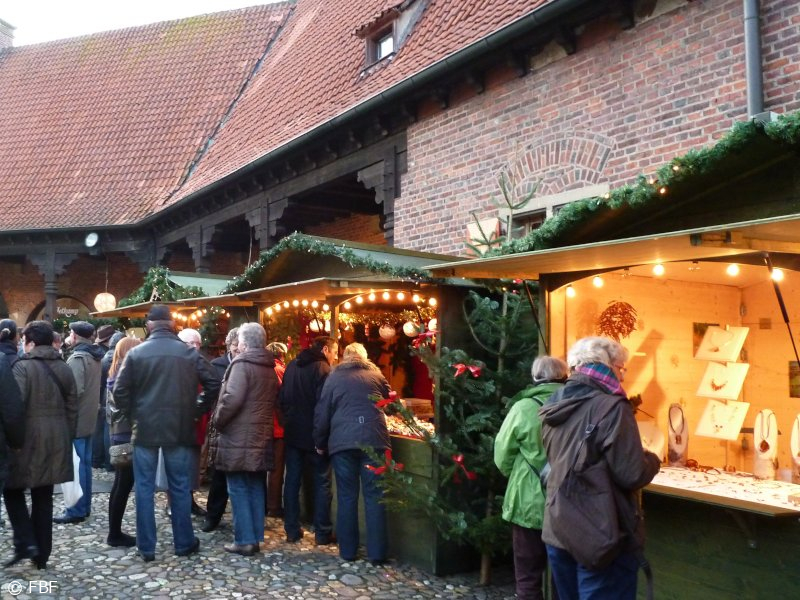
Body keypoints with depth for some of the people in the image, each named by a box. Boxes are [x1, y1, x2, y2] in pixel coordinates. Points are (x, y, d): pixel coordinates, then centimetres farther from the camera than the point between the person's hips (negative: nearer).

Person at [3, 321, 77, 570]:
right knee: (43, 498, 13)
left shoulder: (23, 366, -10)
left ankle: (25, 543, 0)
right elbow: (72, 409, 11)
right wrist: (67, 440, 18)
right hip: (55, 442, 6)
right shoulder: (64, 369, 10)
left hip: (28, 441, -6)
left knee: (13, 490, 12)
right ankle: (41, 554, 18)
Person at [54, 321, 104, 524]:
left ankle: (76, 510, 3)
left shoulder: (77, 358, -18)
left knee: (75, 466, -3)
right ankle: (85, 506, 21)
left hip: (75, 419, -9)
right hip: (88, 418, 9)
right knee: (85, 464, 14)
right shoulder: (94, 357, 11)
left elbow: (74, 391, -25)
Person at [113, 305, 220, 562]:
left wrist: (132, 416, 8)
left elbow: (120, 391, -5)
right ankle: (184, 543, 19)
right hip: (180, 429, 0)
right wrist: (196, 411, 7)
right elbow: (213, 384, -3)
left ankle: (146, 547, 13)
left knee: (145, 488, 8)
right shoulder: (189, 353, -2)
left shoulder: (136, 353, -3)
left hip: (145, 429, 0)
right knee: (180, 488, 10)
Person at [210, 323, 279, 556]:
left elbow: (232, 399, -22)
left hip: (238, 438, -7)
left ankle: (244, 541, 3)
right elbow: (273, 400, 16)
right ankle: (255, 537, 19)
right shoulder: (270, 368, 12)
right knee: (255, 488, 13)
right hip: (260, 437, 7)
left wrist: (217, 421, -9)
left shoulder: (242, 364, -13)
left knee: (239, 490, 0)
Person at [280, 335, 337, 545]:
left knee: (292, 480, 10)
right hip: (315, 434, -6)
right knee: (322, 482, 4)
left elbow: (282, 398, 13)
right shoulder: (322, 369, -12)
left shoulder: (292, 366, 9)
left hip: (293, 433, 6)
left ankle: (292, 531, 14)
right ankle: (322, 533, 7)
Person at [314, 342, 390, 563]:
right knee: (374, 496, 3)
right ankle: (376, 553, 4)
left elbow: (322, 414, 7)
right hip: (374, 439, 0)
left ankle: (347, 551, 13)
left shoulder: (334, 378, 9)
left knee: (347, 496, 8)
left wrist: (320, 443, 17)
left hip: (342, 442, 0)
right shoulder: (376, 375, 11)